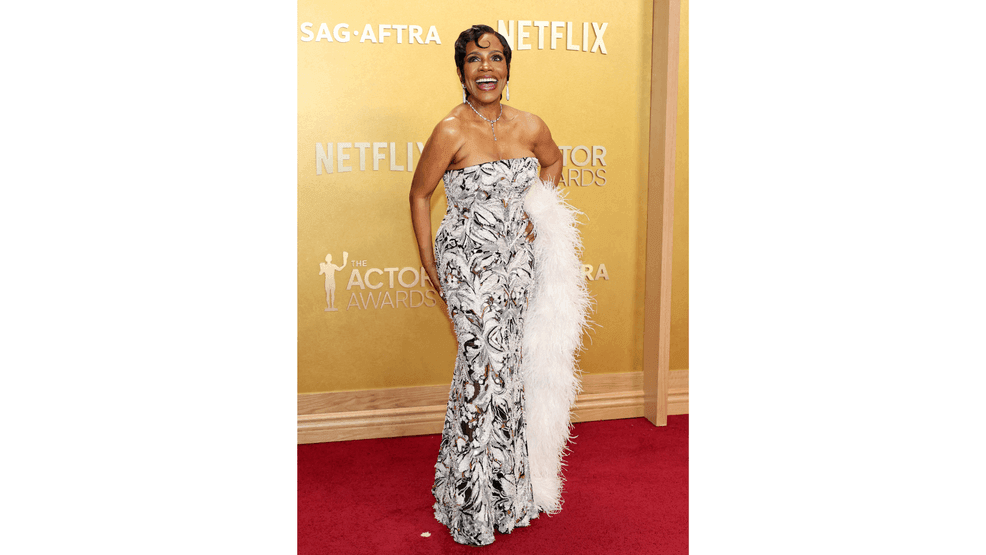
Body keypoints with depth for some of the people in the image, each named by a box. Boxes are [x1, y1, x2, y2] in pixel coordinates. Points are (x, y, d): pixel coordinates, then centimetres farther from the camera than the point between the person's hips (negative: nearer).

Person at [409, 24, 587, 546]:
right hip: (468, 263, -5)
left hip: (517, 260, 5)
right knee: (484, 361, -10)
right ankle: (473, 501, 7)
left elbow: (553, 162, 22)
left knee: (509, 363, 9)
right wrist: (428, 263, -3)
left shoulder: (530, 126, 1)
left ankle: (508, 484, 28)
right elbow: (419, 194, -3)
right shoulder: (451, 131, -13)